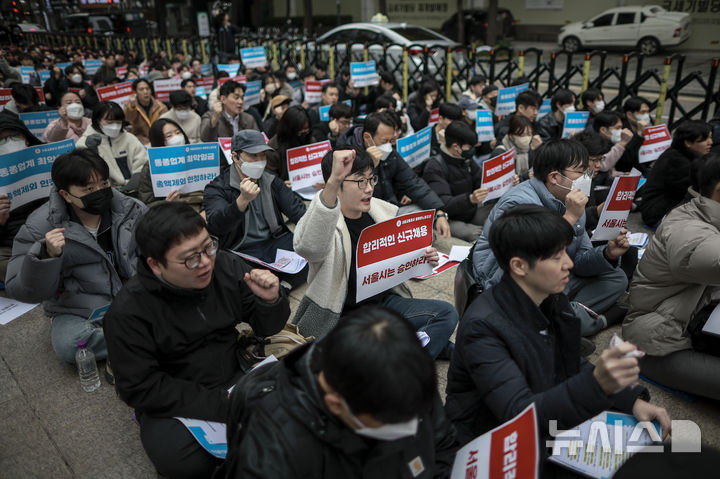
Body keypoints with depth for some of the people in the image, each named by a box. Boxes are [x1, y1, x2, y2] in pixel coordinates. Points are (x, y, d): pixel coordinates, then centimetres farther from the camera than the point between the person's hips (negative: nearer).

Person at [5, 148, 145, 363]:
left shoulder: (131, 209, -4)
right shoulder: (40, 227, -11)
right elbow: (22, 292, -11)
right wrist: (47, 256, -30)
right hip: (78, 312, -2)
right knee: (68, 345, -34)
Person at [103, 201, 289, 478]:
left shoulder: (226, 266, -9)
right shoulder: (128, 312, -18)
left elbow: (266, 328, 2)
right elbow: (140, 389, -18)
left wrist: (271, 302, -23)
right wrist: (222, 405, -25)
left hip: (236, 378, 4)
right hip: (175, 403, -3)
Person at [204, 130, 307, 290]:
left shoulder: (271, 181, 13)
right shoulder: (217, 188, -3)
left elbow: (297, 210, 5)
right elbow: (215, 226, -22)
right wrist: (243, 199, -40)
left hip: (276, 243, 5)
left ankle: (284, 286, -11)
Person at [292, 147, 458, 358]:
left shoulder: (381, 211, 3)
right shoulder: (326, 221, -18)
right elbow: (307, 246, -47)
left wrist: (424, 260, -5)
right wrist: (333, 182, -57)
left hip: (384, 300, 7)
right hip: (343, 315, -6)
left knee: (446, 312, -7)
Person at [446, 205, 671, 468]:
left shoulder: (553, 299, -4)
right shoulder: (482, 327, -28)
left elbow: (573, 366, 8)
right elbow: (518, 414, -33)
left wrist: (633, 400, -7)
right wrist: (597, 384, -46)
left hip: (552, 423, 7)